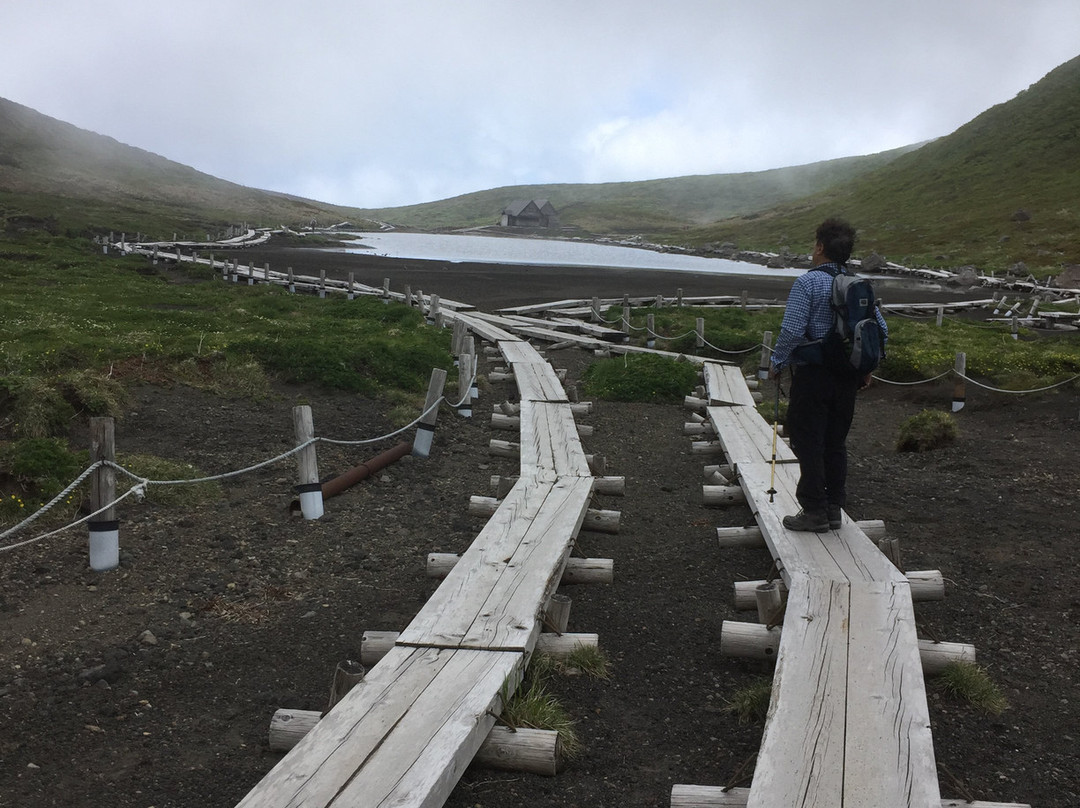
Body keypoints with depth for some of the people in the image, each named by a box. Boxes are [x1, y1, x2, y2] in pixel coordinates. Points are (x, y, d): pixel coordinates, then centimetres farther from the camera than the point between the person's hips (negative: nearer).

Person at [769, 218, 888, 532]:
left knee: (808, 445, 2)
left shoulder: (807, 283, -12)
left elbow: (792, 331, -18)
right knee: (836, 444, 15)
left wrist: (777, 363, -5)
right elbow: (881, 330, 7)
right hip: (847, 378, 6)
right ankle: (834, 509, 22)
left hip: (812, 376, -6)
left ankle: (814, 512, 6)